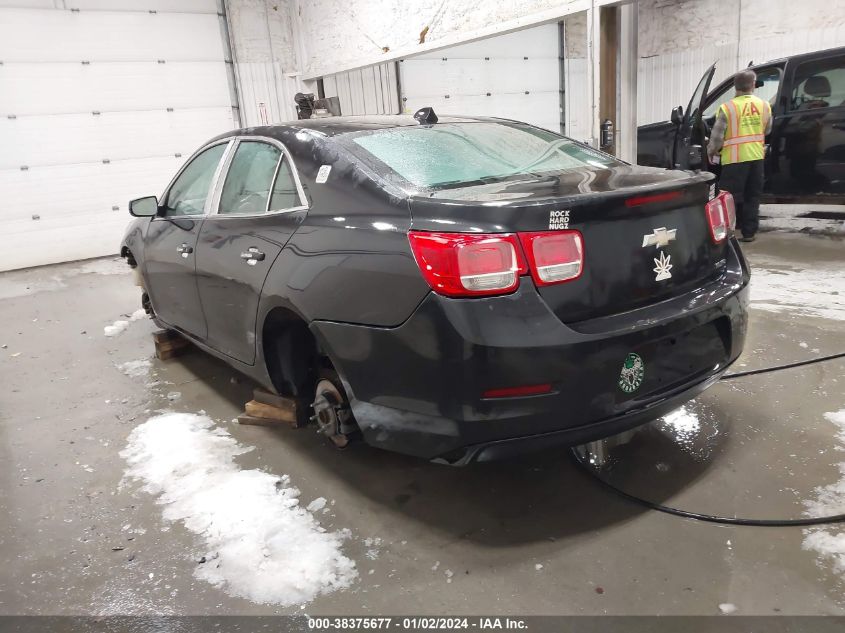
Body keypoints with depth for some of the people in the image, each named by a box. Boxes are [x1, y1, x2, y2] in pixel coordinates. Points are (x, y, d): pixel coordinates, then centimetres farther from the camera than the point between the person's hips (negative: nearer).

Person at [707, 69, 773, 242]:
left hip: (735, 158, -4)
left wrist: (711, 152, 9)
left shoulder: (727, 107, -10)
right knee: (752, 197, 12)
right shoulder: (764, 105, 5)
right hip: (757, 156, 4)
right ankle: (749, 232, 15)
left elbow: (717, 135, -7)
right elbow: (767, 130, 16)